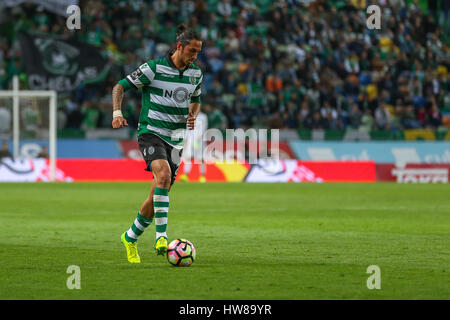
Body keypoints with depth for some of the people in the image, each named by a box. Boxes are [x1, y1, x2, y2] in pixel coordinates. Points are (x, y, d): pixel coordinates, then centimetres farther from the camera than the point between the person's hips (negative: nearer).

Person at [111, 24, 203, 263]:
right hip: (151, 133, -6)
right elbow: (120, 87, -4)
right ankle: (161, 236, -33)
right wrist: (117, 113, -19)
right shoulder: (154, 68, -10)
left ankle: (131, 238, 25)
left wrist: (193, 115, 4)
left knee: (159, 194, 5)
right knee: (163, 174, -32)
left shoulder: (196, 74, 7)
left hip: (175, 138, 6)